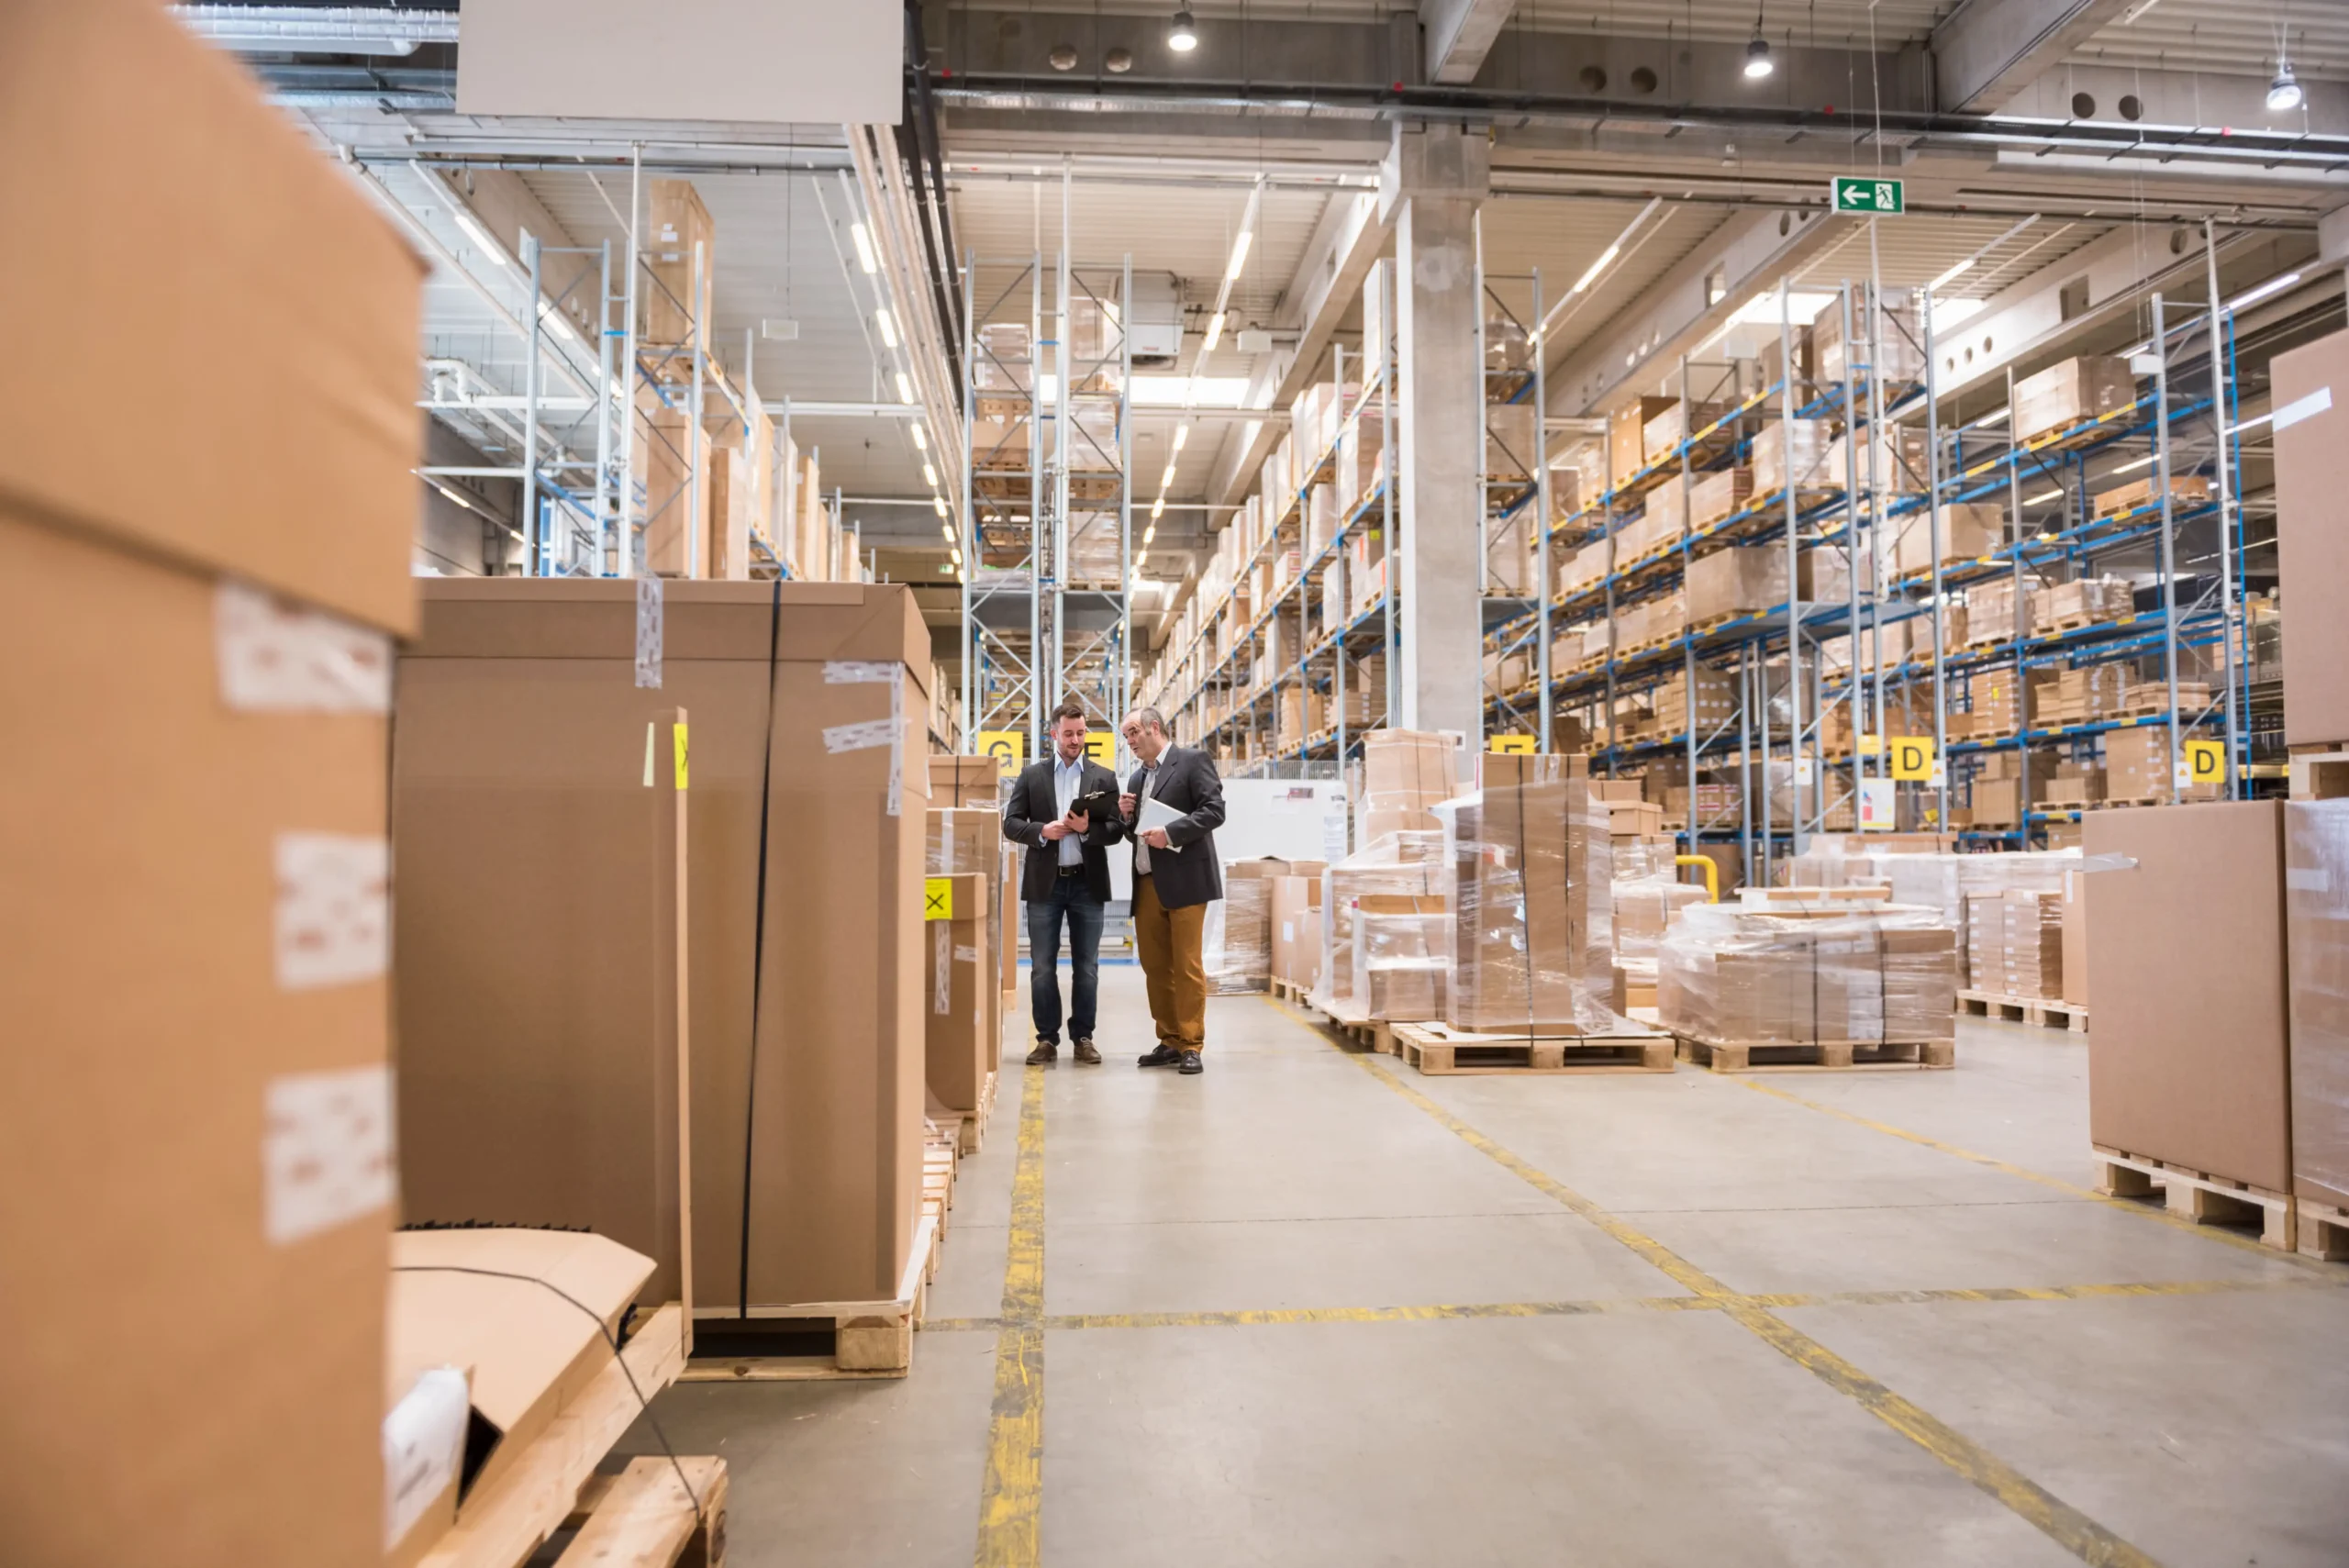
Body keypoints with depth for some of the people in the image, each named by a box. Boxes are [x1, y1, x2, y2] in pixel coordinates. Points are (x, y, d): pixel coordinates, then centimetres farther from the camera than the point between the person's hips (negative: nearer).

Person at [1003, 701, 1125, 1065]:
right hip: (1045, 882, 0)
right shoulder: (1031, 775, 6)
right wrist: (1042, 831, -15)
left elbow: (1117, 829, 1)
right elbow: (1011, 823, 2)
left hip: (1087, 882, 0)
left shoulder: (1104, 777, 6)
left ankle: (1083, 1038, 14)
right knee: (1042, 967, 2)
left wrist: (1089, 828, -17)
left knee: (1086, 967, 5)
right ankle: (1047, 1039, 11)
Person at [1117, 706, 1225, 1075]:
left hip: (1184, 880, -7)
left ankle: (1191, 1046, 1)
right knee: (1155, 966, 9)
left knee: (1187, 966, -5)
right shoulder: (1137, 778, 19)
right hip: (1147, 883, 7)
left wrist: (1169, 833, -20)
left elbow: (1214, 810, -12)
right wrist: (1127, 816, 2)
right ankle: (1169, 1041, 17)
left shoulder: (1193, 760, -3)